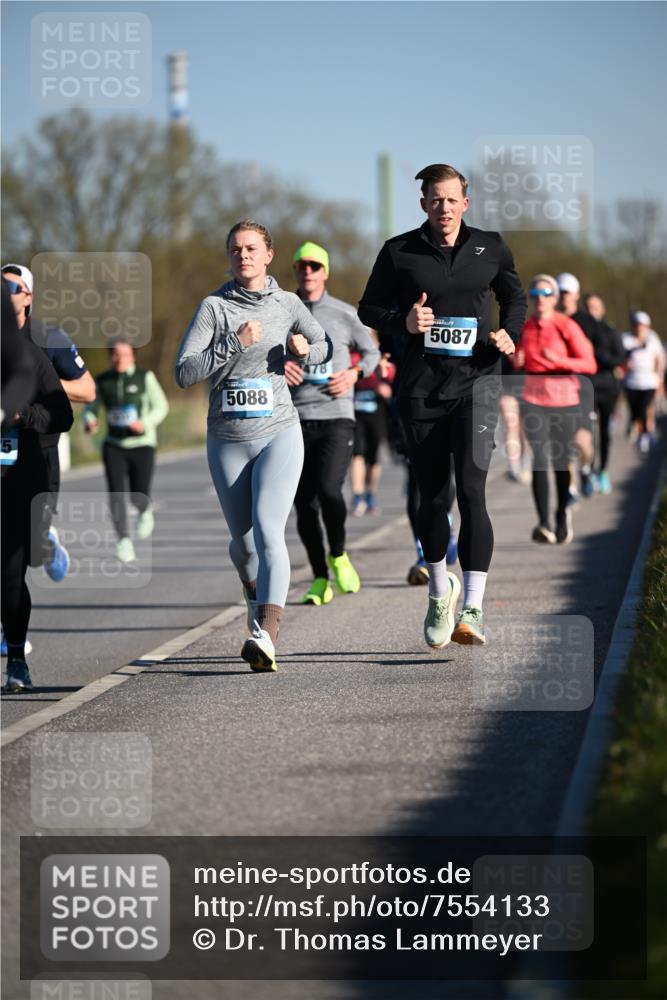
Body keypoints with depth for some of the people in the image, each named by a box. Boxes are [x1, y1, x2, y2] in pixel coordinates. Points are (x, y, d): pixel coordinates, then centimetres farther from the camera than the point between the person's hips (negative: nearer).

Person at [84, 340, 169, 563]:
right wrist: (90, 421, -14)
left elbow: (161, 406, -1)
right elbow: (91, 408, 10)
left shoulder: (145, 377, -4)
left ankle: (145, 512, 35)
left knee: (139, 497, -2)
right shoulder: (103, 381, 2)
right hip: (114, 446, 2)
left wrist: (145, 423, -20)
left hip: (142, 444, -2)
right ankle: (124, 541, -8)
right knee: (115, 494, -14)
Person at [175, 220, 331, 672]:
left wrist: (305, 349, -1)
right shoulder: (214, 307, -2)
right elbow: (185, 372, -10)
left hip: (279, 434, -1)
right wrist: (235, 343, -19)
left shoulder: (288, 304, 4)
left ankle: (266, 636, -33)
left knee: (268, 532, -20)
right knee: (243, 541, 14)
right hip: (227, 441, 1)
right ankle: (258, 593, 49)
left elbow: (326, 347, 22)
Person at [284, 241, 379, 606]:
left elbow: (371, 352, 18)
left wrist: (355, 373, -2)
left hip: (336, 418, -2)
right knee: (304, 505, 0)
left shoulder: (345, 314, 5)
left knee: (328, 490, -21)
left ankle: (338, 555, 7)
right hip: (295, 421, 2)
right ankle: (320, 578, 16)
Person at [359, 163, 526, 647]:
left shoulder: (490, 248, 5)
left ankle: (472, 609, -17)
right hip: (422, 385, 1)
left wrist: (509, 335, -1)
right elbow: (369, 308, 9)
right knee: (432, 497, 7)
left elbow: (515, 298, 19)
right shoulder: (399, 252, 2)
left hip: (476, 381, -1)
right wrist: (403, 322, -11)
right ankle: (440, 590, 32)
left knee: (471, 490, -15)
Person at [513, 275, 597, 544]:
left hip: (564, 401, -2)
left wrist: (559, 360, -24)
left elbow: (589, 364, -11)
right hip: (534, 401, 2)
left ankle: (563, 515, 33)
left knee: (561, 461, 7)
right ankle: (544, 525, -21)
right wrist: (517, 361, -3)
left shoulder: (567, 327, -7)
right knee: (539, 459, -14)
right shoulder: (525, 327, 4)